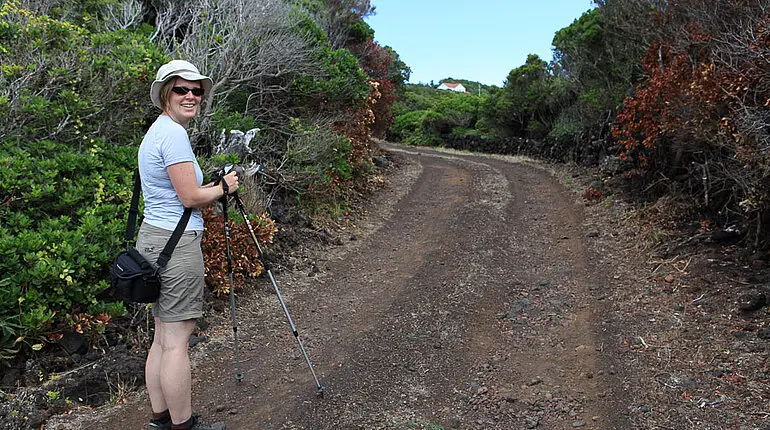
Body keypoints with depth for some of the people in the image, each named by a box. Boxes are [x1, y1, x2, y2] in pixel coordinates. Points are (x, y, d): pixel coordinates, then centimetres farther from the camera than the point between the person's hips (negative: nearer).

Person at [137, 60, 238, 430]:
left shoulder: (157, 131, 17)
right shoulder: (174, 133, -14)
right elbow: (191, 197, -17)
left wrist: (212, 186, 14)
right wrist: (222, 188, 0)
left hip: (153, 237, 10)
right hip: (176, 242, -10)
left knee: (163, 337, 15)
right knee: (176, 340, -3)